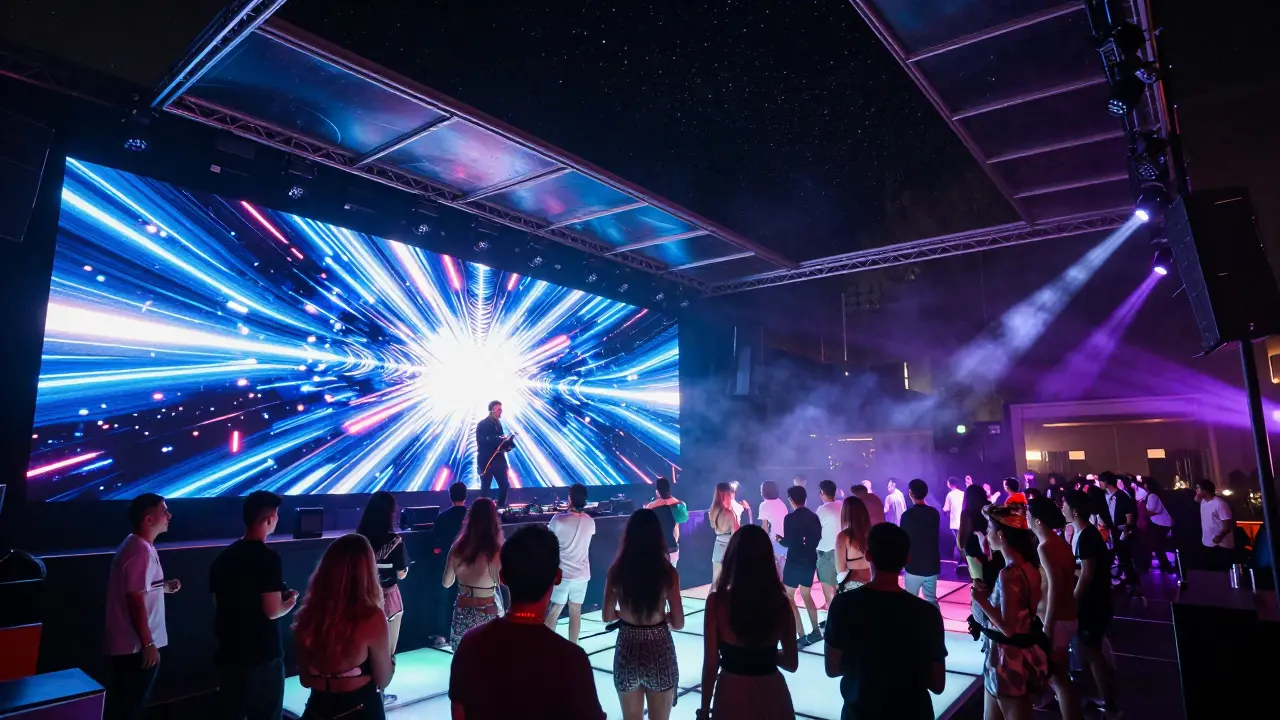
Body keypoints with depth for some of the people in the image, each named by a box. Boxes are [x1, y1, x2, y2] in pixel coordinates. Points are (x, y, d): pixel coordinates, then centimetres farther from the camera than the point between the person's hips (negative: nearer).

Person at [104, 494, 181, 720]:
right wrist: (148, 644, -20)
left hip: (130, 644, 10)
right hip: (135, 646, -10)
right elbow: (135, 600, -24)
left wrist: (164, 587, 10)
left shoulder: (139, 546, 11)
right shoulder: (141, 550, -22)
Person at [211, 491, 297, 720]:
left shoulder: (223, 557, 5)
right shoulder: (268, 558, -18)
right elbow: (272, 611, -20)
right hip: (263, 656, -6)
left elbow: (220, 606, 14)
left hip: (229, 654, 7)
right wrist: (291, 600, -1)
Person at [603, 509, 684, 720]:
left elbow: (608, 616, 0)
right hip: (659, 652, -1)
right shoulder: (667, 572, -14)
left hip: (627, 652, 1)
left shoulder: (616, 571, -10)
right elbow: (678, 623, -9)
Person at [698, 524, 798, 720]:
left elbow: (711, 663, -11)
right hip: (771, 695, 2)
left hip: (732, 695, -2)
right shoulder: (781, 603, -10)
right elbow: (792, 663, -1)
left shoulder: (717, 601, -17)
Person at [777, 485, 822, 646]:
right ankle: (815, 631, 25)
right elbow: (818, 539, 10)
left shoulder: (790, 518, -16)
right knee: (806, 595, 22)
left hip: (794, 562, -7)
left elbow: (788, 542, -18)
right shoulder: (814, 517, 4)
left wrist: (780, 539, 2)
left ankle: (802, 636, -2)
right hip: (810, 561, 7)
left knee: (788, 598, 3)